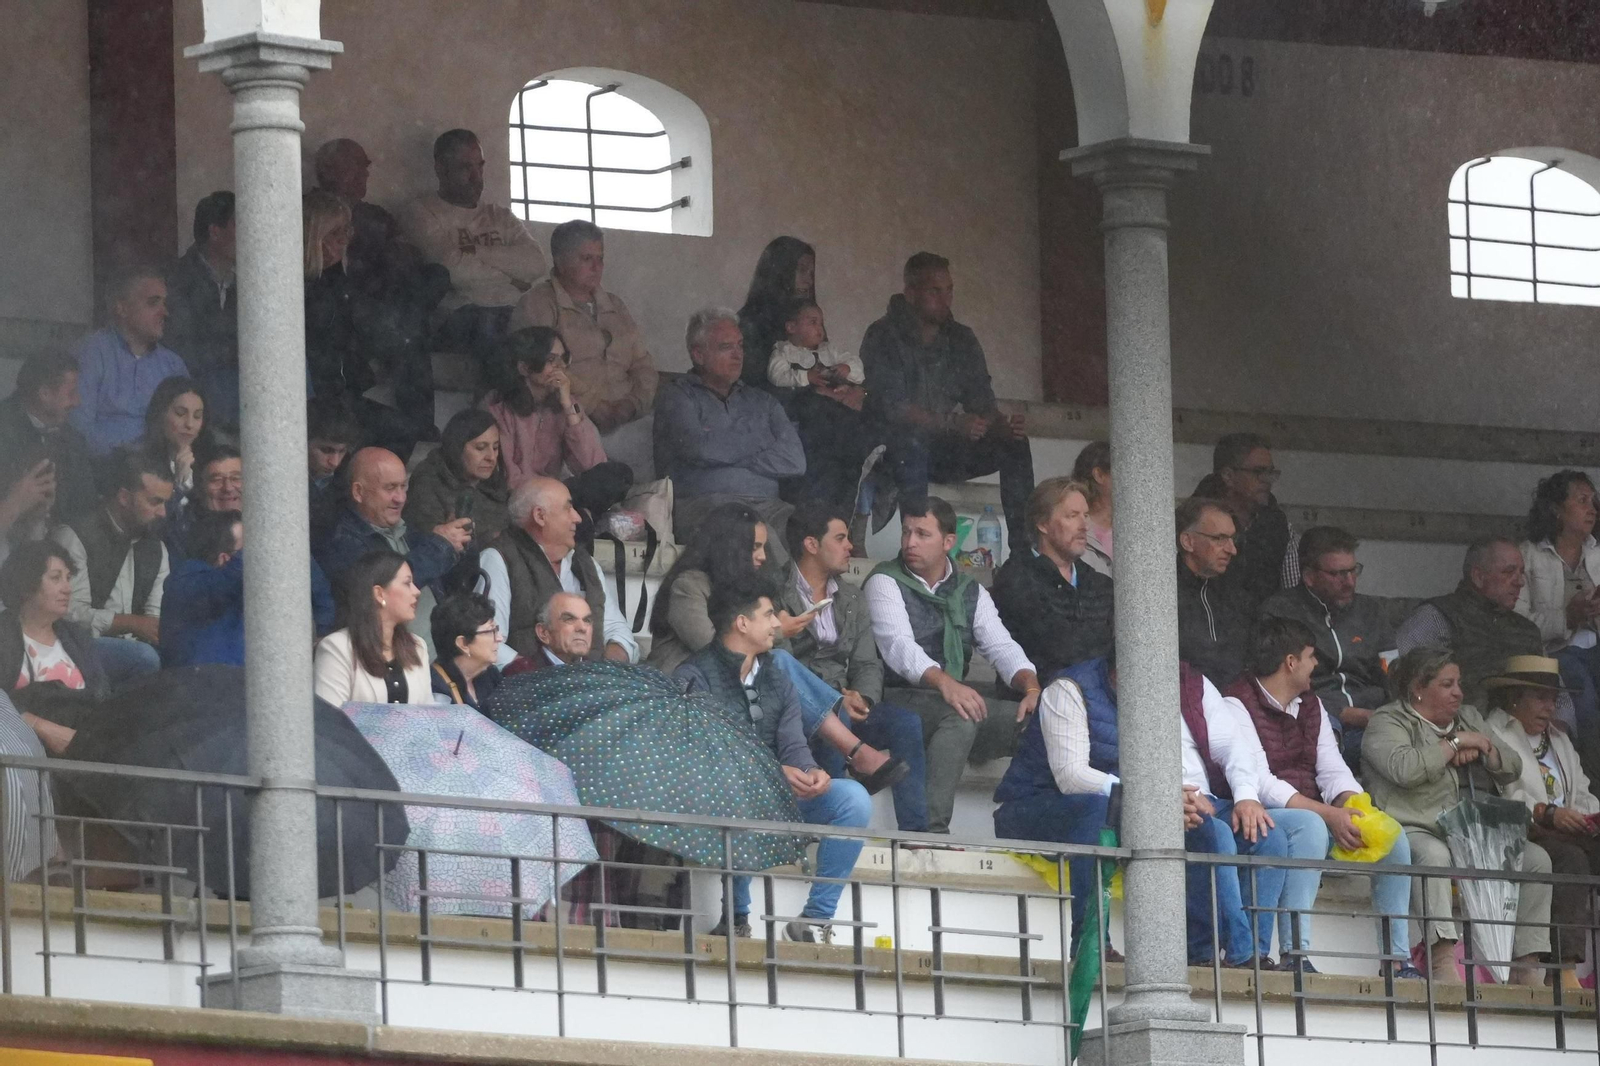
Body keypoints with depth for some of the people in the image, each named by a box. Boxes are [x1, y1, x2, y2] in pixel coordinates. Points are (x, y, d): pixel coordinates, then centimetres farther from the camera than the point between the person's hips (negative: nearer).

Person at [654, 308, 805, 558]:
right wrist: (762, 443, 9)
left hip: (767, 508, 4)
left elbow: (795, 461, 10)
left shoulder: (762, 403, 26)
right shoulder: (677, 396, 14)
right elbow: (698, 449, -6)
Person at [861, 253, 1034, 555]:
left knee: (1016, 445, -16)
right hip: (897, 449, -5)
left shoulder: (960, 339, 10)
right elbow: (892, 407, -20)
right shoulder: (884, 336, -8)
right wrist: (951, 425, -32)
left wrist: (1004, 426, -21)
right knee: (911, 441, -39)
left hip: (946, 448, 5)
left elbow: (982, 402, 4)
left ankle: (1021, 549, -24)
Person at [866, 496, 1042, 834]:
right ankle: (931, 828, -45)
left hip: (958, 700, 6)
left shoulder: (970, 591, 18)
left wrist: (1032, 688, -16)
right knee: (960, 715, -37)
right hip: (897, 702, -6)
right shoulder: (885, 583, 0)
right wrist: (944, 682, -36)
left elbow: (1002, 647, 7)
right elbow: (898, 645, -17)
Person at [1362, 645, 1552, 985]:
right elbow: (1402, 768, -20)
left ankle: (1526, 967, -15)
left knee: (1536, 858, -13)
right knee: (1433, 854, -40)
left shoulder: (1468, 718, 23)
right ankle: (1442, 960, -47)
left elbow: (1512, 769, 19)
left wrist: (1482, 747, -2)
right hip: (1413, 830, -7)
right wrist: (1455, 743, -9)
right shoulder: (1387, 723, 2)